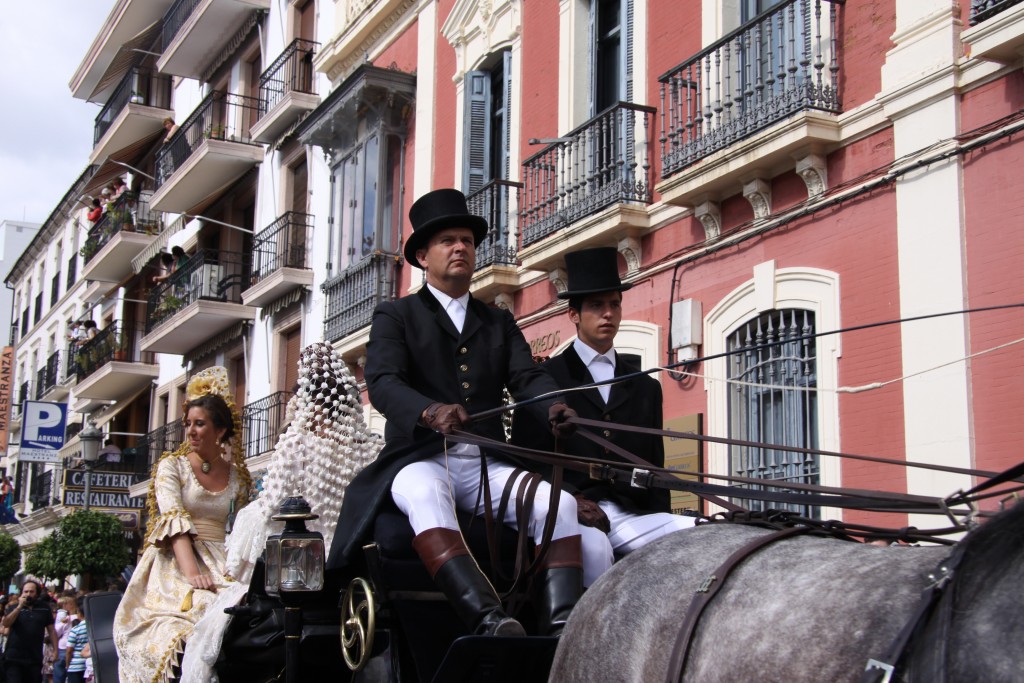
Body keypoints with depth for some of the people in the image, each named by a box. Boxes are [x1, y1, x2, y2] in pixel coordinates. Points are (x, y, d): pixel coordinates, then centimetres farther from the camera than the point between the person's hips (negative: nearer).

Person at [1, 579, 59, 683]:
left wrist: (55, 650, -2)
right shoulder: (15, 607, 6)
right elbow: (5, 624, -11)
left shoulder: (44, 608, 6)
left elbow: (51, 631, 7)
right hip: (14, 658, -1)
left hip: (35, 659, 1)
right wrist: (19, 606, -16)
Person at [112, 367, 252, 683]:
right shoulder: (172, 466, 4)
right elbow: (174, 521, -11)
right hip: (175, 565, -3)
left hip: (220, 567, 3)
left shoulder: (237, 476, 13)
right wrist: (192, 573, -26)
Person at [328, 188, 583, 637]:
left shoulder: (500, 323, 23)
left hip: (488, 465, 4)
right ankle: (489, 620, -52)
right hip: (422, 459, -4)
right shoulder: (395, 317, 11)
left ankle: (560, 628, -35)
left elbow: (526, 378, 6)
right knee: (426, 496, -39)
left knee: (558, 502, -24)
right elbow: (382, 383, -7)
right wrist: (430, 411, -31)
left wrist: (555, 407, -20)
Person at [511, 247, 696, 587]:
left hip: (631, 514, 4)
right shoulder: (546, 379, 11)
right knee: (593, 546, -39)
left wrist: (664, 525, 4)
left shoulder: (645, 387, 23)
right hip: (569, 511, -4)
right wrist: (570, 500, -15)